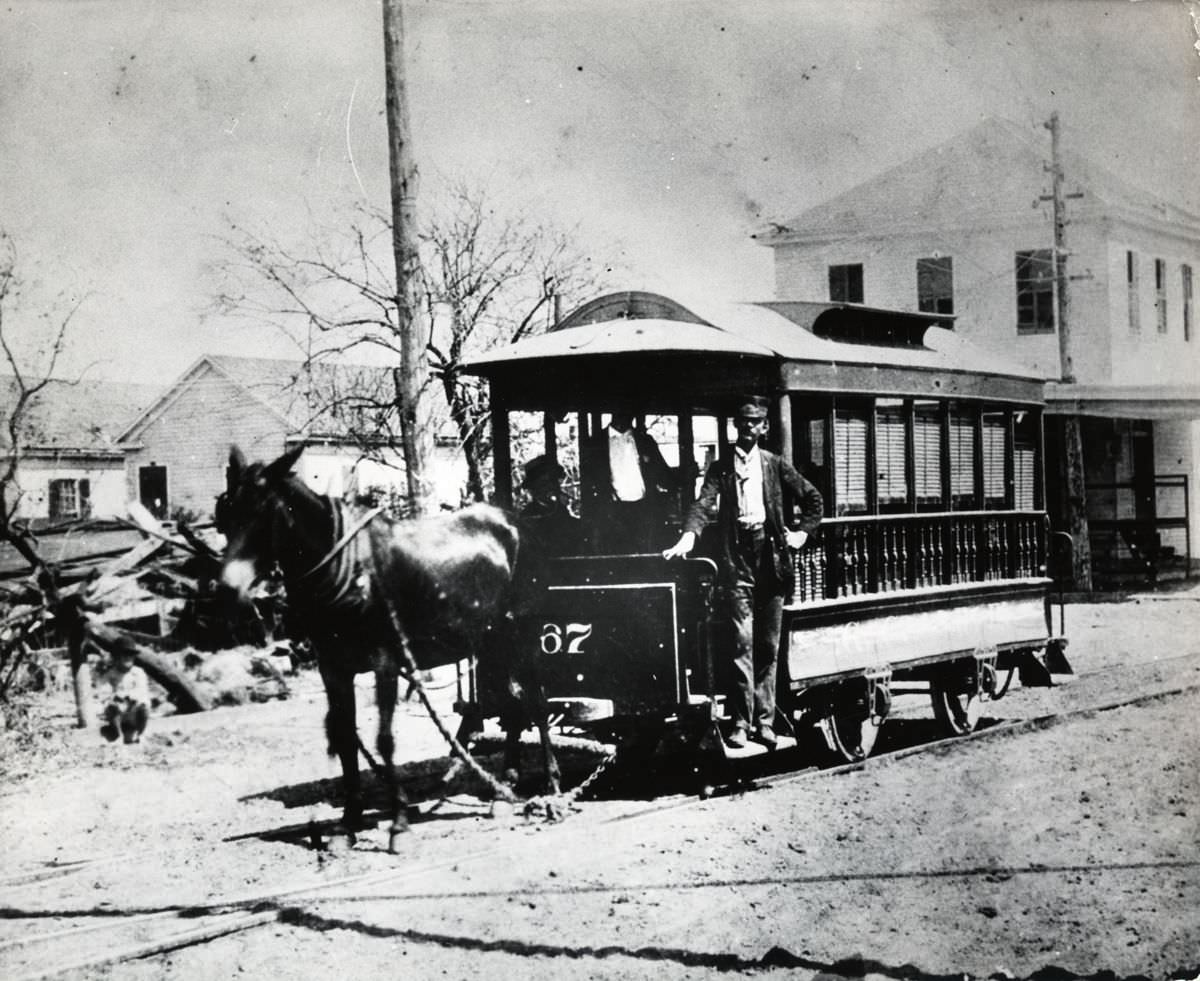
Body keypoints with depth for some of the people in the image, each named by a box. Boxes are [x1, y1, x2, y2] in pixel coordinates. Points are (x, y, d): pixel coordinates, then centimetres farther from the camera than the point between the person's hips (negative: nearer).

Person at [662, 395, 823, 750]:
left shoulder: (774, 465, 12)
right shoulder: (720, 467, 7)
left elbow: (813, 498, 20)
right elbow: (705, 503, -8)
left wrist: (802, 532, 9)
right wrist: (689, 535, -24)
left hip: (770, 556, 2)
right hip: (737, 558, -2)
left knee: (768, 644, 5)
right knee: (742, 640, -9)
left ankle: (764, 721, 10)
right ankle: (741, 722, -7)